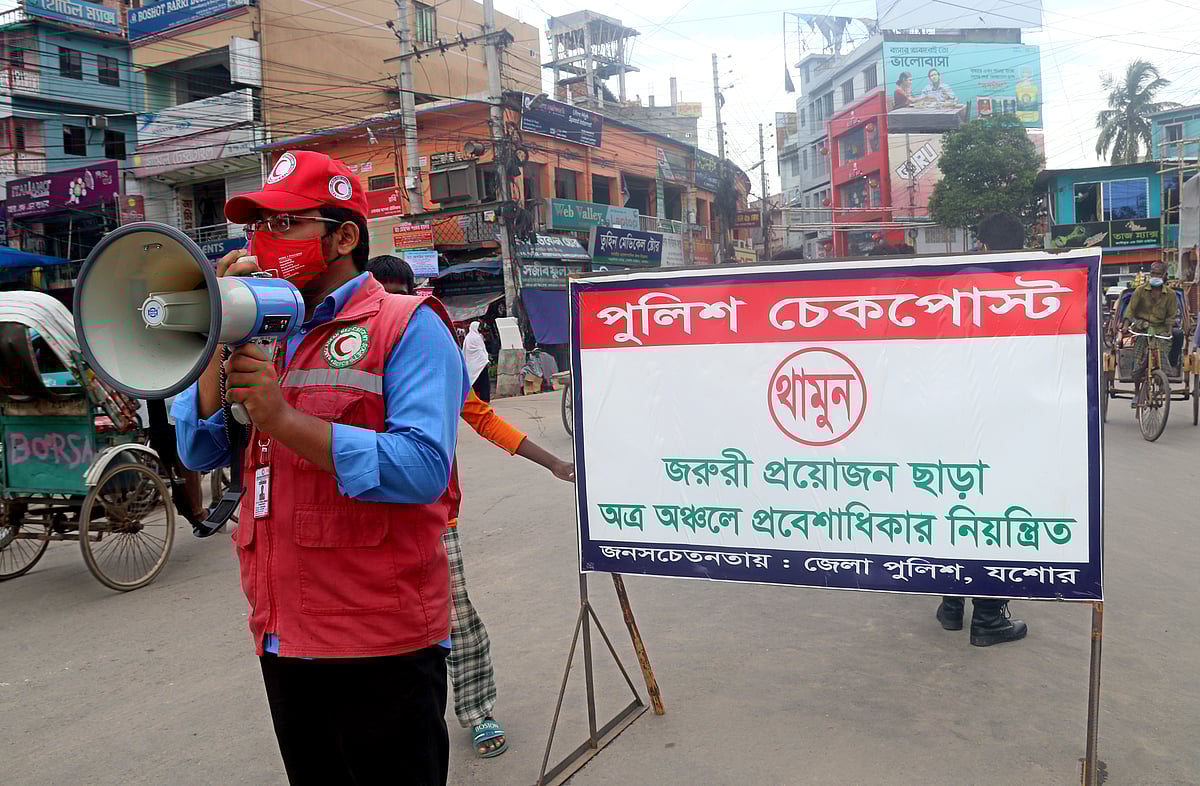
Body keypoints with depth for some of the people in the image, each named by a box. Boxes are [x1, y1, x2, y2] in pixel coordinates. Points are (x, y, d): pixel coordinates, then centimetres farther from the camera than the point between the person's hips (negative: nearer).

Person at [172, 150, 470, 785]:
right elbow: (199, 452, 4)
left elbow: (422, 469, -23)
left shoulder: (407, 327, -9)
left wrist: (284, 420, -25)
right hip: (282, 637, 7)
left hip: (381, 643, -6)